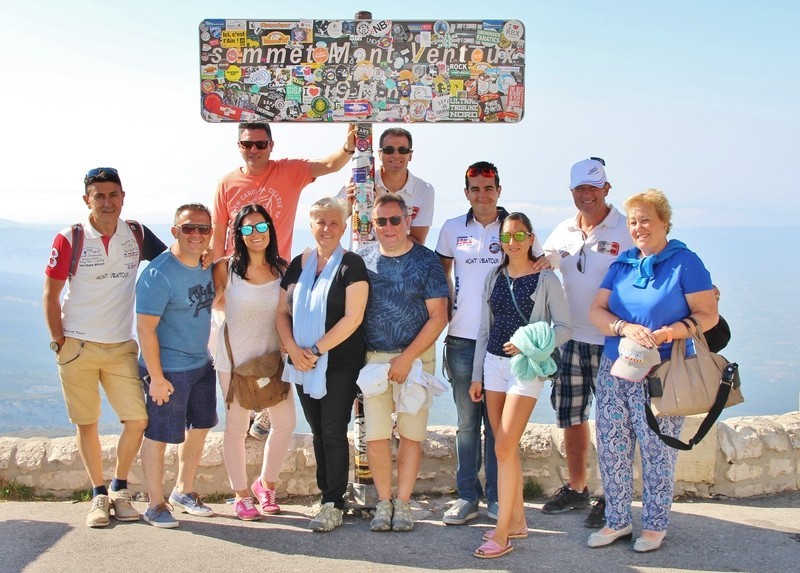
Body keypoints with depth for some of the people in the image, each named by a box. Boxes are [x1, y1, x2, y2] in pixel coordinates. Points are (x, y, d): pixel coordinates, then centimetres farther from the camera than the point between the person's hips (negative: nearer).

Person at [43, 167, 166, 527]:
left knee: (138, 419, -3)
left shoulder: (137, 235, 1)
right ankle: (98, 495, 22)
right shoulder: (69, 240, -6)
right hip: (77, 346, -2)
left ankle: (119, 489, 18)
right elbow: (50, 296, -2)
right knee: (87, 424, 7)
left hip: (121, 347, 2)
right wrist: (59, 342, -6)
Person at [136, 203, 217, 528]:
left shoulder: (205, 267, 4)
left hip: (202, 365, 8)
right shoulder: (159, 273, -20)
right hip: (168, 370, -8)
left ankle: (184, 491, 35)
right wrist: (156, 377, -21)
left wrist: (204, 354, 17)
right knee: (158, 436, 3)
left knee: (200, 427, 18)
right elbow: (145, 327, -21)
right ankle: (156, 504, 18)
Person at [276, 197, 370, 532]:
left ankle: (333, 505, 5)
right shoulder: (298, 265, 10)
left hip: (340, 363, -5)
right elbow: (283, 312, 10)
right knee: (318, 432, 12)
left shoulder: (351, 265, -6)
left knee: (334, 432, -3)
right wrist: (293, 348, -7)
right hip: (303, 365, 5)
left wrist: (316, 350, -16)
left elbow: (353, 318, -14)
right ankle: (327, 494, 23)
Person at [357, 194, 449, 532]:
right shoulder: (362, 259, 6)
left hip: (416, 358, -2)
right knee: (375, 435, 0)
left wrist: (407, 358, -12)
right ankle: (383, 502, 14)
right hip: (373, 358, 2)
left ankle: (402, 503, 14)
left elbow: (438, 317, -5)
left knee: (411, 434, 1)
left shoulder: (426, 261, -2)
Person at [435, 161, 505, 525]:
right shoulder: (452, 229, 7)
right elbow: (442, 272, 20)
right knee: (467, 421, 8)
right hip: (462, 339, 2)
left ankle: (496, 496, 15)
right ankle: (467, 497, 16)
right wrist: (447, 308, 9)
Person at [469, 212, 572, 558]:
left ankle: (502, 534, -3)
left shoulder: (545, 279, -5)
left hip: (526, 368, -5)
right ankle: (517, 521, 22)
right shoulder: (493, 279, 10)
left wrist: (530, 344, -21)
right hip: (493, 364, 5)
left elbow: (564, 328, -6)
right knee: (507, 448, 9)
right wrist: (476, 376, 12)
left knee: (504, 448, -11)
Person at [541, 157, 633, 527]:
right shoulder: (563, 233, 9)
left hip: (611, 341, -5)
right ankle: (576, 488, 29)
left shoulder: (626, 231, -8)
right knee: (570, 417, 14)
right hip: (570, 340, 6)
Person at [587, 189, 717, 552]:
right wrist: (625, 328, -16)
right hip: (614, 371, 5)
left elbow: (708, 314, -9)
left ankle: (655, 525, 22)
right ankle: (617, 521, 24)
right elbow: (596, 311, 5)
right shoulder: (623, 263, 10)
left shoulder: (684, 262, -5)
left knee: (657, 452, 3)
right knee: (611, 449, 8)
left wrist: (670, 332, -24)